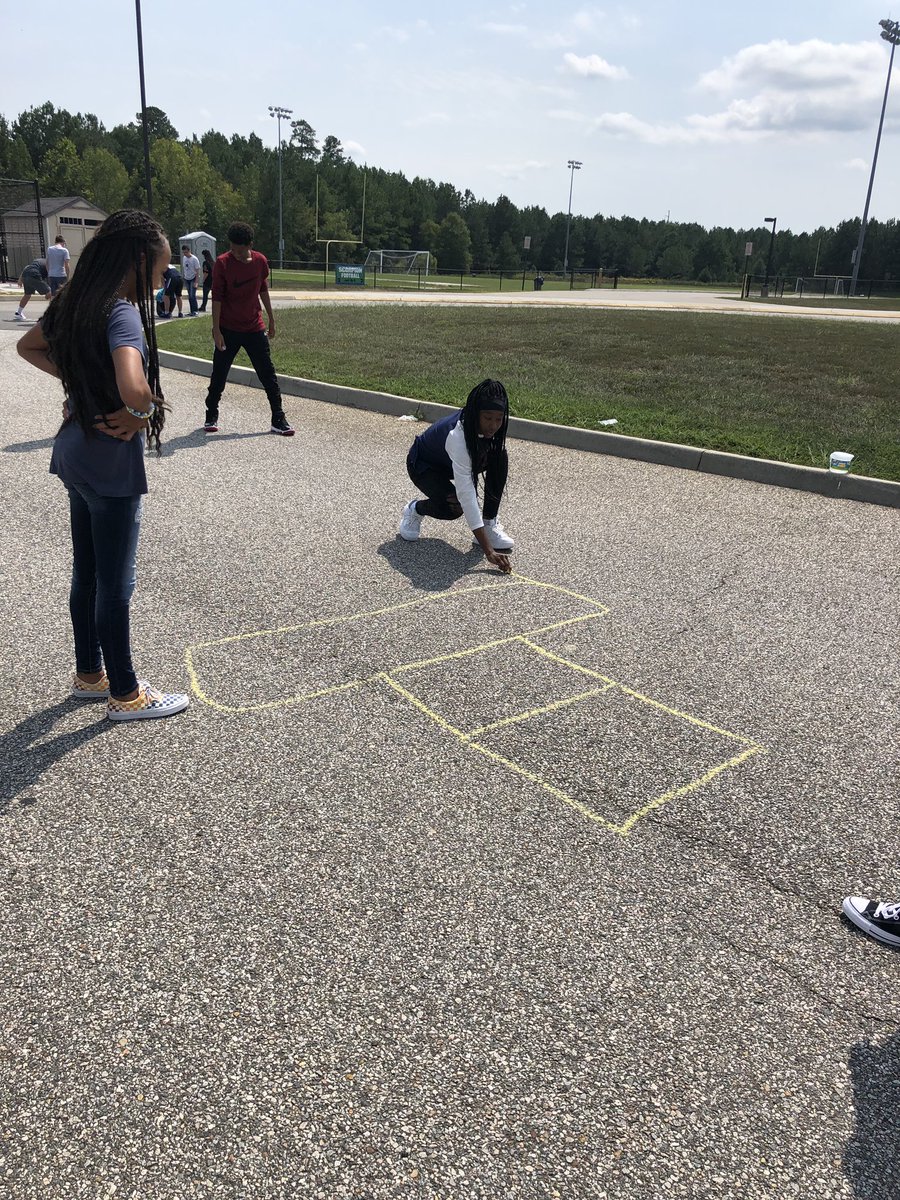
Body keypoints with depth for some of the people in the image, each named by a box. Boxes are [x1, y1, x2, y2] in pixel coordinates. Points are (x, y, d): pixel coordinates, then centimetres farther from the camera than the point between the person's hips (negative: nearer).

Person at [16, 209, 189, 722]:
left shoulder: (76, 302, 4)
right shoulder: (122, 312, -23)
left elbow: (29, 346, 21)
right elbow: (135, 390, -40)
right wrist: (140, 415, -18)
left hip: (76, 451, 9)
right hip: (111, 465, -9)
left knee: (86, 574, 19)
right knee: (115, 584, 4)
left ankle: (89, 674, 35)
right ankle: (125, 695, 19)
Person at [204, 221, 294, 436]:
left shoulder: (260, 261, -1)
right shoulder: (222, 263, -11)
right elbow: (217, 298, -11)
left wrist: (271, 319, 16)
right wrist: (216, 330, -15)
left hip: (254, 329, 3)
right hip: (228, 330, -2)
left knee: (268, 374, 0)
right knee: (219, 376, 5)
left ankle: (278, 420, 4)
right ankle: (211, 417, 22)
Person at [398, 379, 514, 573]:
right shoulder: (457, 436, -43)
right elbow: (466, 495, -46)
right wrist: (488, 551, -50)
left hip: (455, 461, 6)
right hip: (424, 465, -6)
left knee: (500, 459, -22)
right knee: (451, 508, -31)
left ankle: (489, 522, -9)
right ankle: (415, 509, 3)